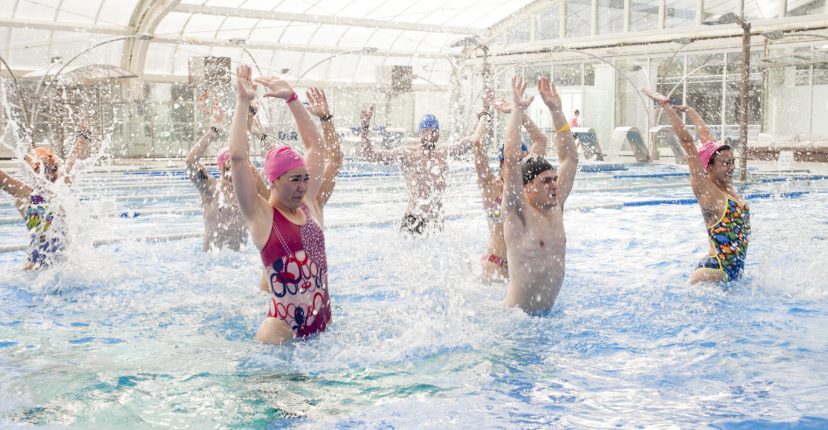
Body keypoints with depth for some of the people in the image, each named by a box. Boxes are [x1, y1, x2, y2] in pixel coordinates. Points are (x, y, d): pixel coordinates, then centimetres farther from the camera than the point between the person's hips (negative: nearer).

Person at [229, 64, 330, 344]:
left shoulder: (306, 205, 9)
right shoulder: (260, 214, -6)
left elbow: (315, 146, 13)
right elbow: (238, 157, -16)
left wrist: (292, 98, 11)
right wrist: (243, 103, -9)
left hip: (323, 323, 6)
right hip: (283, 331, -6)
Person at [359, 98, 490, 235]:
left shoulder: (444, 153, 8)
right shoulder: (407, 153, -2)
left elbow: (475, 138, 14)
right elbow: (370, 154, -4)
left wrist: (485, 113, 16)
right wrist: (365, 126, -10)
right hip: (413, 221, -3)